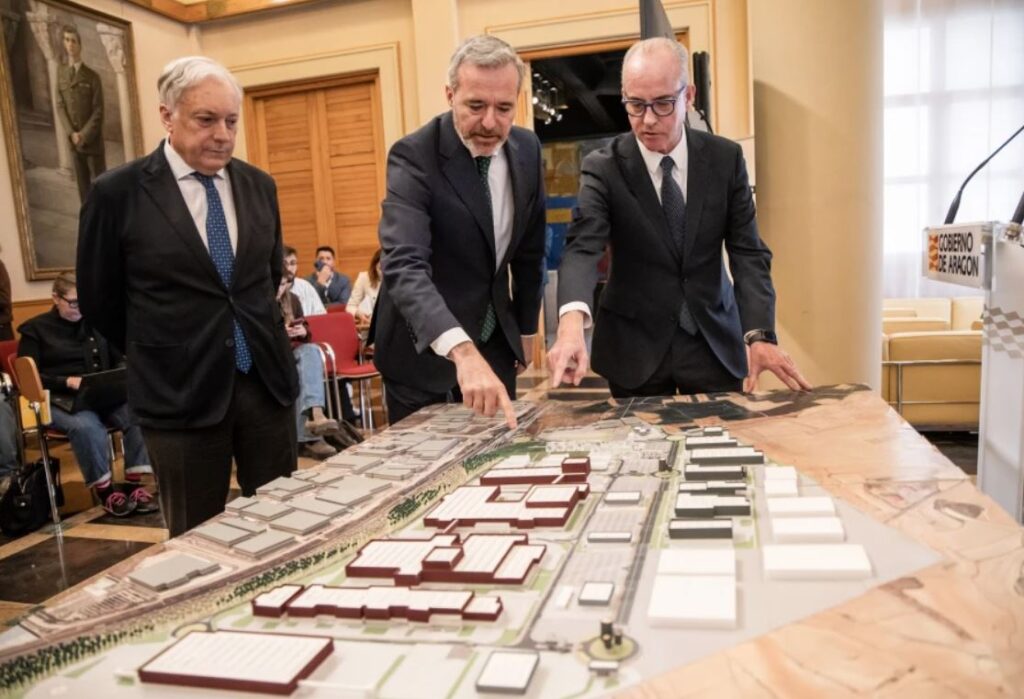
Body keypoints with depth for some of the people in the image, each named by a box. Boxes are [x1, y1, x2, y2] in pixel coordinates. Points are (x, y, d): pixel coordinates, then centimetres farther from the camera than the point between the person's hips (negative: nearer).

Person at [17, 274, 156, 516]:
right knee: (87, 425, -38)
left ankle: (133, 485, -23)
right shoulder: (35, 329, 5)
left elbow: (118, 360, 20)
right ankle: (105, 491, -21)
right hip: (60, 399, -3)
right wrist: (68, 382, -19)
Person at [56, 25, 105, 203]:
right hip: (73, 140, 3)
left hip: (93, 140, -3)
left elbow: (98, 111, -7)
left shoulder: (92, 76, -3)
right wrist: (72, 133, -8)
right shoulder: (60, 72, 7)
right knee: (83, 184, 8)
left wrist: (84, 135, -14)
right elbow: (60, 106, 5)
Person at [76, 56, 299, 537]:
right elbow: (98, 299, 2)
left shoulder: (258, 185, 5)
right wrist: (163, 355, 9)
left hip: (267, 381, 4)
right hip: (181, 391, -3)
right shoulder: (118, 192, -7)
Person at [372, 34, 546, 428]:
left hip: (496, 344, 5)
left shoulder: (527, 148, -3)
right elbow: (404, 266, -36)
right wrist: (462, 352, -50)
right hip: (423, 352, -5)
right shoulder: (413, 157, -22)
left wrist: (525, 326, 14)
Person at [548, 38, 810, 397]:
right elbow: (582, 248, -22)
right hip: (634, 345, -1)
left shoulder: (725, 158, -2)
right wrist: (572, 322, -42)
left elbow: (747, 251, -4)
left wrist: (760, 334, -20)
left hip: (714, 340, 2)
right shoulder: (603, 167, -8)